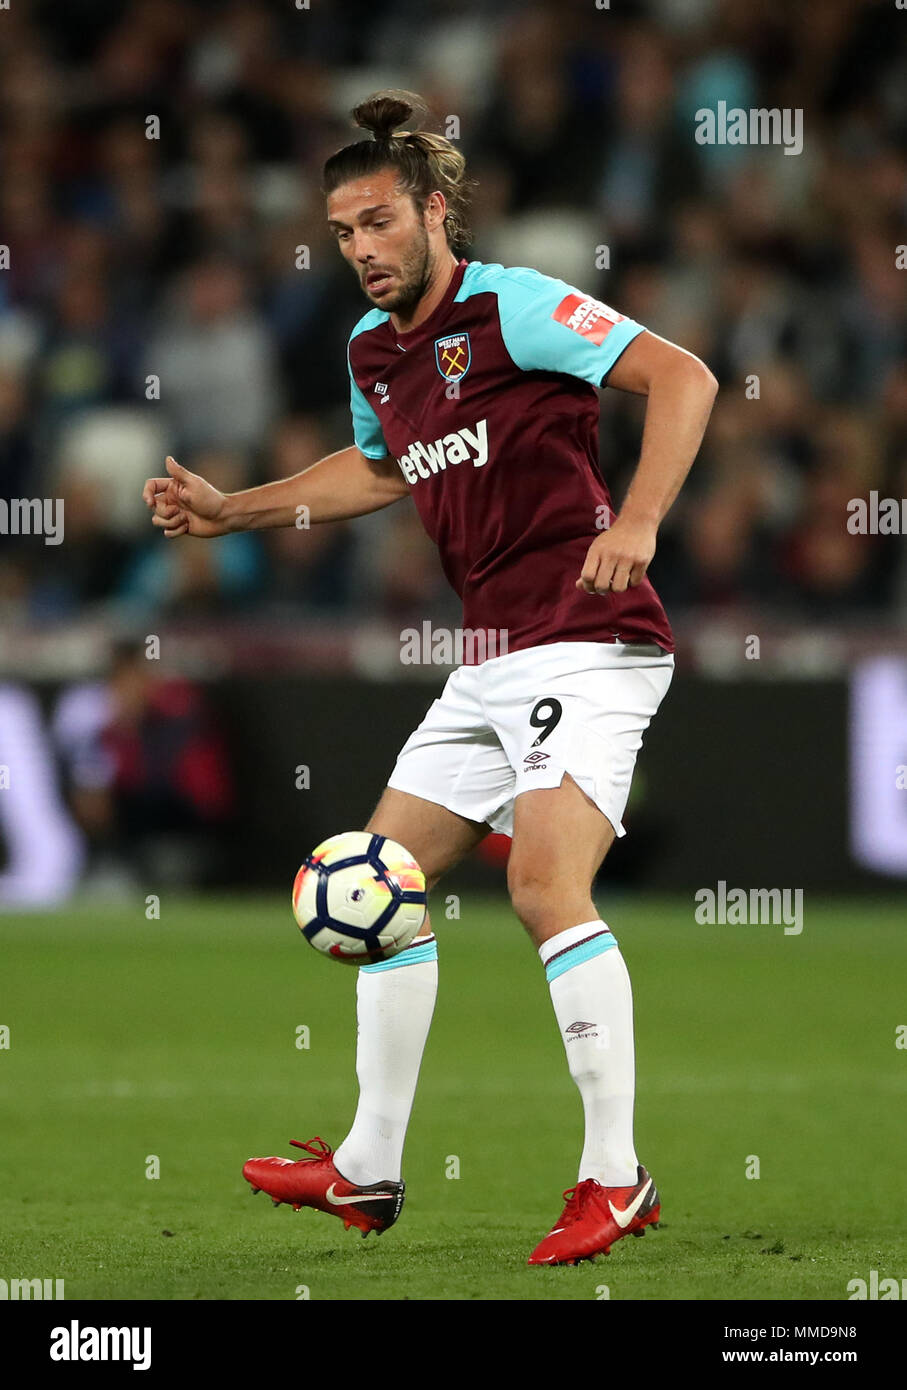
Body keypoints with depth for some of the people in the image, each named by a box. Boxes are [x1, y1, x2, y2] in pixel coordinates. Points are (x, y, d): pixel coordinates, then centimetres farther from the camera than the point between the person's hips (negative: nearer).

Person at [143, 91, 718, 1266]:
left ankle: (616, 1179, -16)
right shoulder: (373, 351, 13)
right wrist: (229, 511, 28)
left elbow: (681, 376, -18)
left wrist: (637, 520, -30)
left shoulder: (510, 309, -13)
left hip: (585, 645, -9)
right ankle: (369, 1169, 21)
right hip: (491, 662, 9)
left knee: (546, 884, -22)